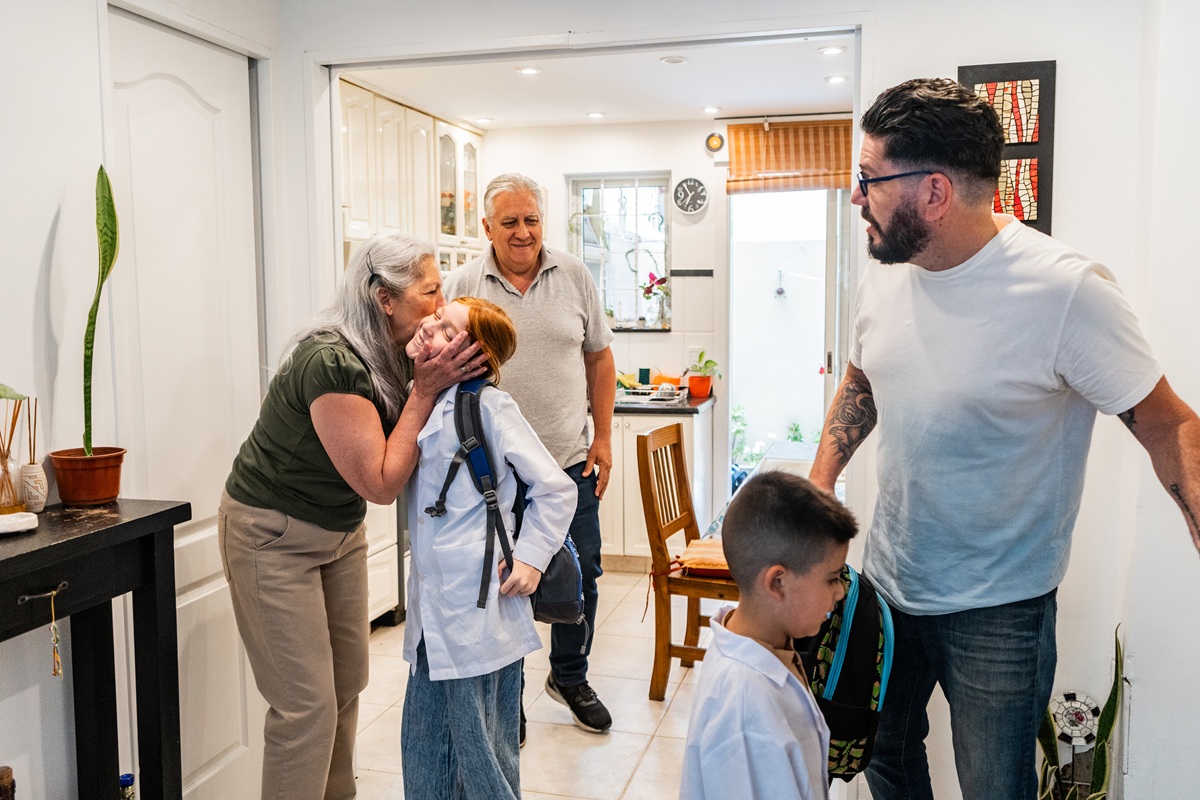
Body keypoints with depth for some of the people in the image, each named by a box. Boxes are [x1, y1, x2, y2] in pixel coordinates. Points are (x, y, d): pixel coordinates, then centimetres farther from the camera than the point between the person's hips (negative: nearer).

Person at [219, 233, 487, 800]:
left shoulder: (394, 354, -6)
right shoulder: (330, 362, -31)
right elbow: (381, 483, -28)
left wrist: (450, 372, -19)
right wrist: (425, 390, -28)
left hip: (340, 528, 8)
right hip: (274, 534, -8)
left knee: (348, 684, 15)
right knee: (307, 703, -4)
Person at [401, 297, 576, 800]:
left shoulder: (488, 405, -13)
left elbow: (557, 489, -9)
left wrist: (531, 556, -14)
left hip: (481, 607, -7)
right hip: (433, 608, 7)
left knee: (482, 756, 8)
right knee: (424, 747, 18)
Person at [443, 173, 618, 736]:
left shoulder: (573, 276, 2)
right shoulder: (461, 287, -4)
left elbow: (599, 359, 8)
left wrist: (603, 437, 3)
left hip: (570, 462, 2)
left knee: (581, 574, 11)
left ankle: (570, 676, 34)